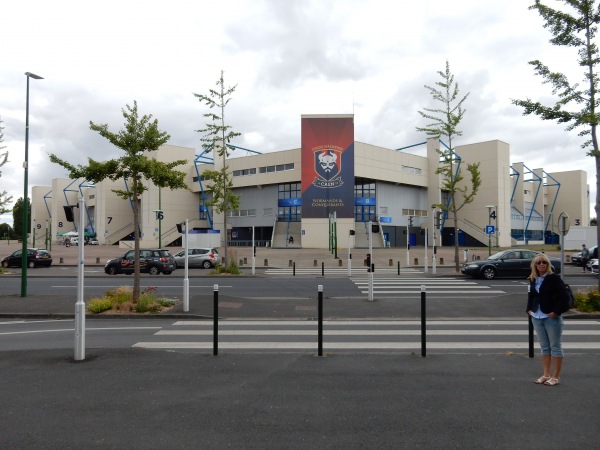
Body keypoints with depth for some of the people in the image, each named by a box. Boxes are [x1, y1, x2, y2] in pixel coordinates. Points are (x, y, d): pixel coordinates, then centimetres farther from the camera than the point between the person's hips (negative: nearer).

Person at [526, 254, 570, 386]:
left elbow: (563, 296, -14)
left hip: (552, 317, -6)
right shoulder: (533, 280, 8)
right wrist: (529, 309, 8)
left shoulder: (554, 278, -10)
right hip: (537, 317, 6)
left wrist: (556, 312, -16)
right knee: (544, 347, 13)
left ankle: (556, 376, 12)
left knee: (555, 347, 4)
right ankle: (546, 375, 22)